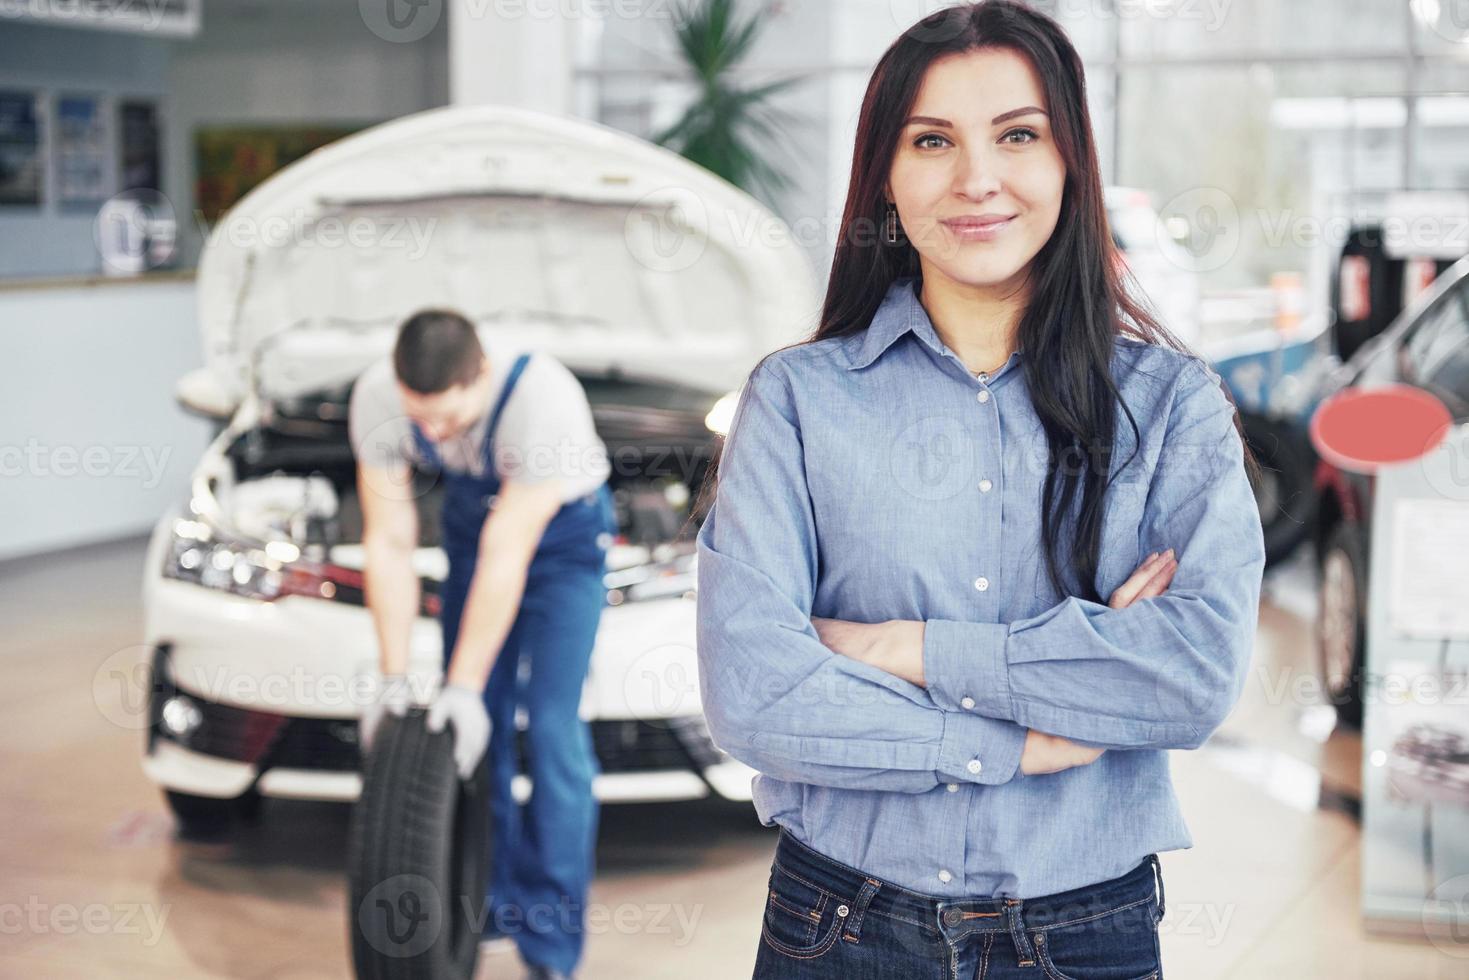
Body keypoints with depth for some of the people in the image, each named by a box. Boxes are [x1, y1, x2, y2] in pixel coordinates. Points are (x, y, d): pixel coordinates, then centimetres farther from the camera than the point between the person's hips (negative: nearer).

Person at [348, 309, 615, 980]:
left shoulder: (543, 400, -39)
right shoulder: (377, 398, -25)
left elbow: (505, 558, -34)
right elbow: (389, 542, -16)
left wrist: (465, 685, -29)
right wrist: (394, 679, -18)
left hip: (561, 531, -5)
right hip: (472, 518, 5)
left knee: (552, 728, -12)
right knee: (474, 726, 2)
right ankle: (494, 899, 20)